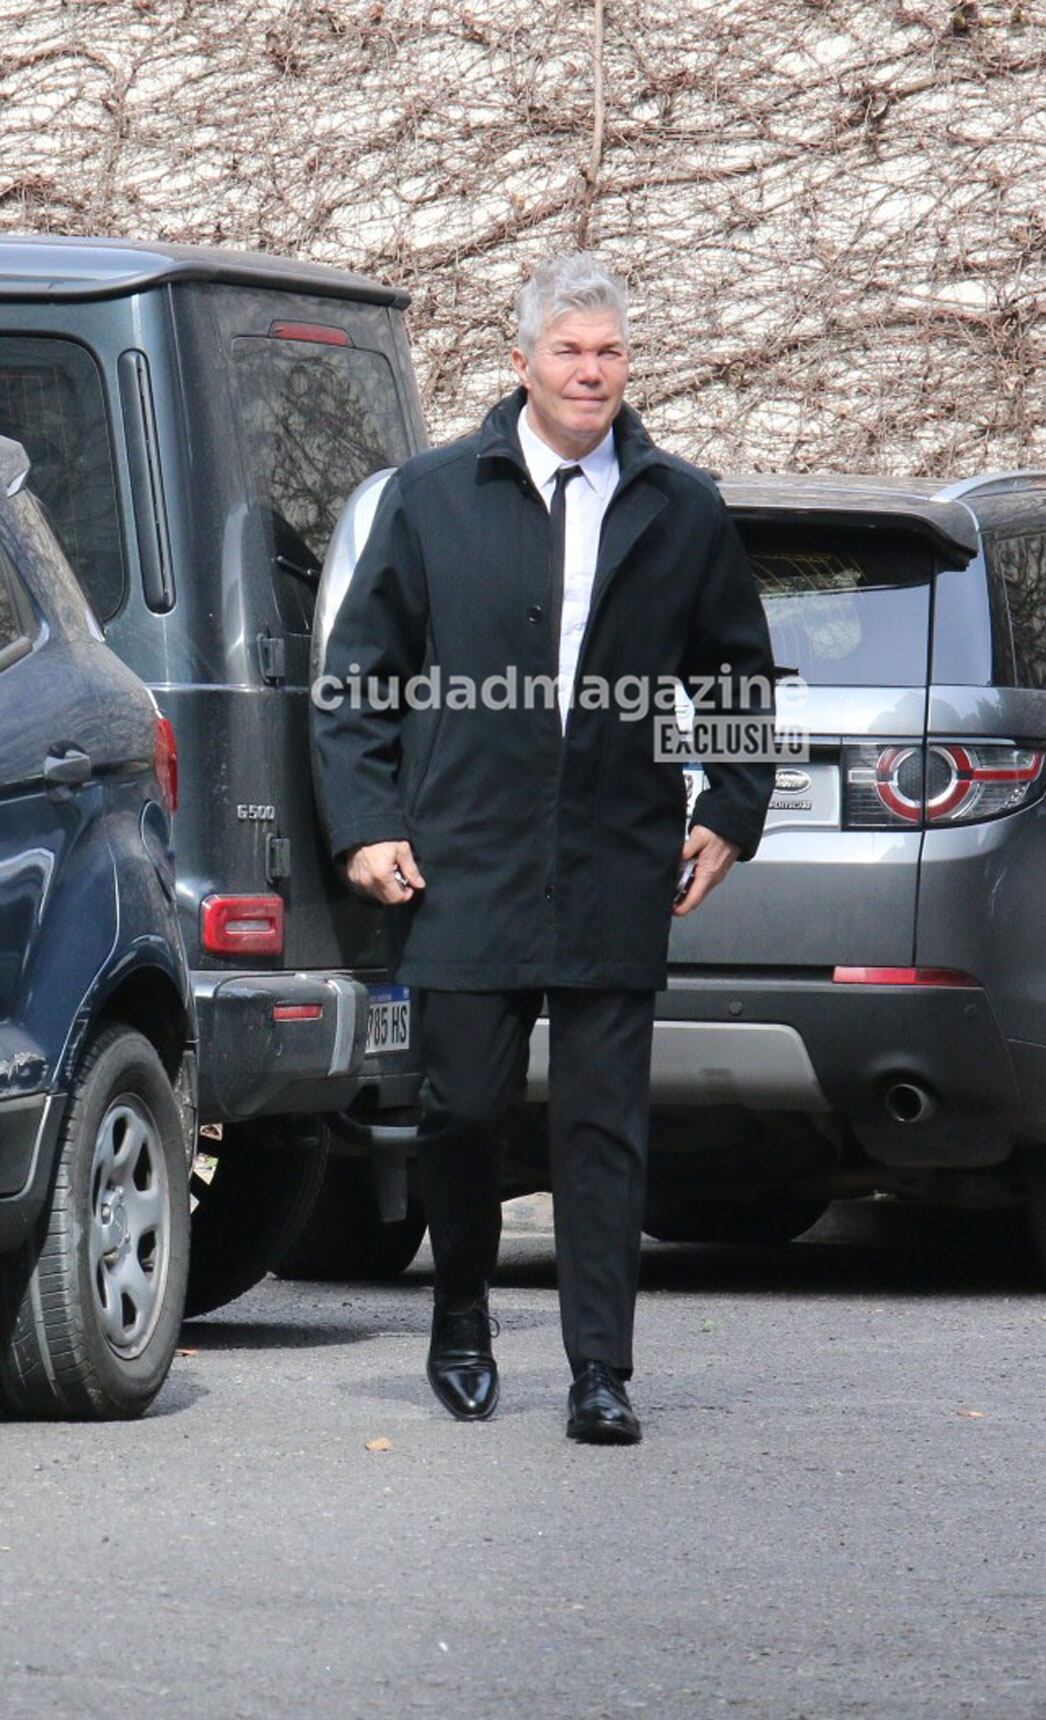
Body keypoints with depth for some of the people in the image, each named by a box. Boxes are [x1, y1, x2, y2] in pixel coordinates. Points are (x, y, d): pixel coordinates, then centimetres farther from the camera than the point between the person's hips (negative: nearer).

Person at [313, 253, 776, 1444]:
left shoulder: (682, 512, 9)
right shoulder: (432, 497, 6)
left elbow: (742, 670, 19)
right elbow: (357, 673, 7)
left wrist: (730, 813, 9)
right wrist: (365, 824, -1)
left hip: (617, 877, 0)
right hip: (463, 869, 0)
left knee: (604, 1129, -1)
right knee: (464, 1108, 3)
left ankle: (600, 1376, 1)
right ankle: (461, 1334, 24)